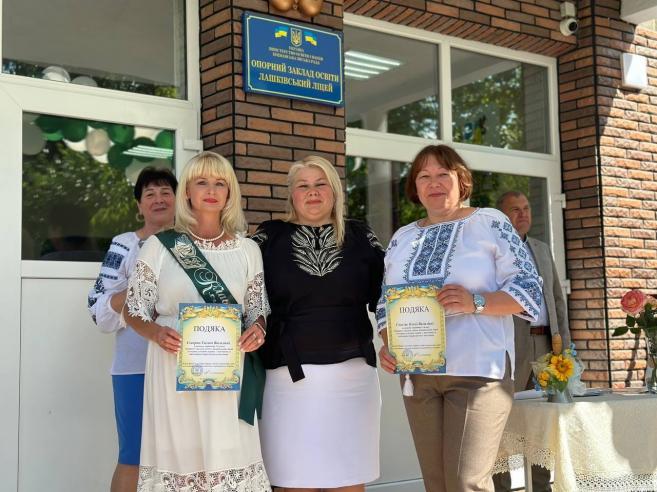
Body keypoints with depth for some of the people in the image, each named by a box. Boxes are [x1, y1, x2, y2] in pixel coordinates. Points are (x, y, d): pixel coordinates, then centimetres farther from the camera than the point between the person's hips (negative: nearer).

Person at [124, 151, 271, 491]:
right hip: (173, 368, -1)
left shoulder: (247, 249, 9)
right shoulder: (158, 246, 4)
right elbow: (134, 310, 6)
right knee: (177, 455, 0)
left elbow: (259, 310, 14)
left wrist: (257, 329, -8)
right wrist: (157, 333, -14)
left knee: (230, 458, -4)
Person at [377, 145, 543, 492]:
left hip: (478, 369, -5)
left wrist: (476, 302, -20)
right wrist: (388, 344, 0)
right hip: (417, 375, 5)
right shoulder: (402, 238, 14)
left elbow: (529, 288, -5)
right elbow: (386, 303, 18)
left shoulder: (490, 222, 0)